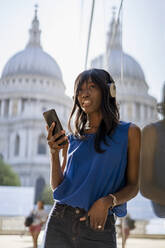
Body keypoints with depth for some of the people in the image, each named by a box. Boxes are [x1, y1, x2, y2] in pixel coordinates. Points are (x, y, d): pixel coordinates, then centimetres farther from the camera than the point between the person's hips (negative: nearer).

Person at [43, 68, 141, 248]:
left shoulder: (129, 132, 1)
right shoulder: (71, 139, 9)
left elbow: (133, 186, 0)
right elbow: (58, 187, 6)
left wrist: (107, 201, -17)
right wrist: (54, 153, -9)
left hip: (99, 228, -2)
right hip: (60, 221, 2)